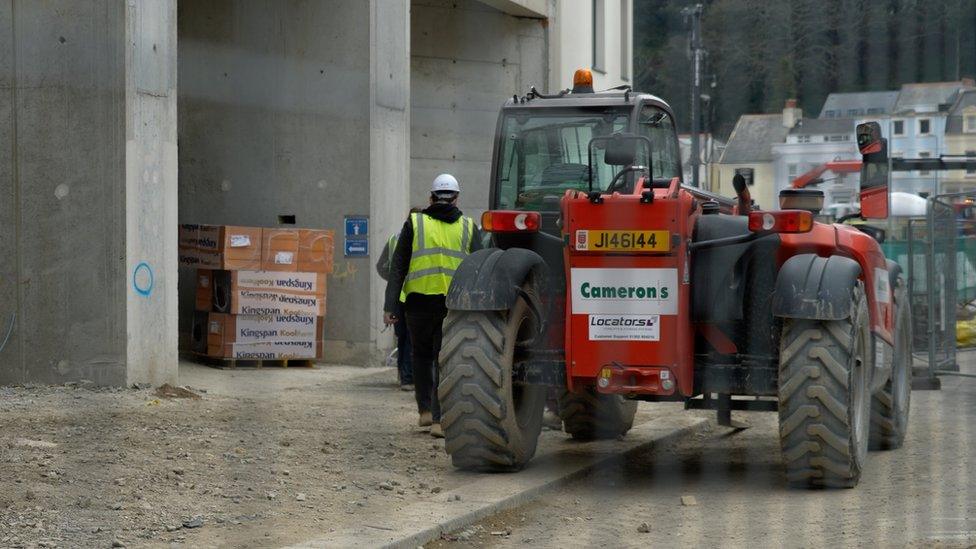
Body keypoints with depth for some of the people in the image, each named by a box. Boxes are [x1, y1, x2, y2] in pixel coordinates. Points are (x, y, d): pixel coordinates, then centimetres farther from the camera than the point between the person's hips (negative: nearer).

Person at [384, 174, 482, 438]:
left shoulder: (414, 223, 4)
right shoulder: (469, 228, 7)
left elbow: (398, 267, 0)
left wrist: (390, 306, 0)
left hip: (420, 301, 0)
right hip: (455, 303, 0)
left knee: (422, 356, 19)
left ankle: (425, 410, 21)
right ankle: (439, 419, -5)